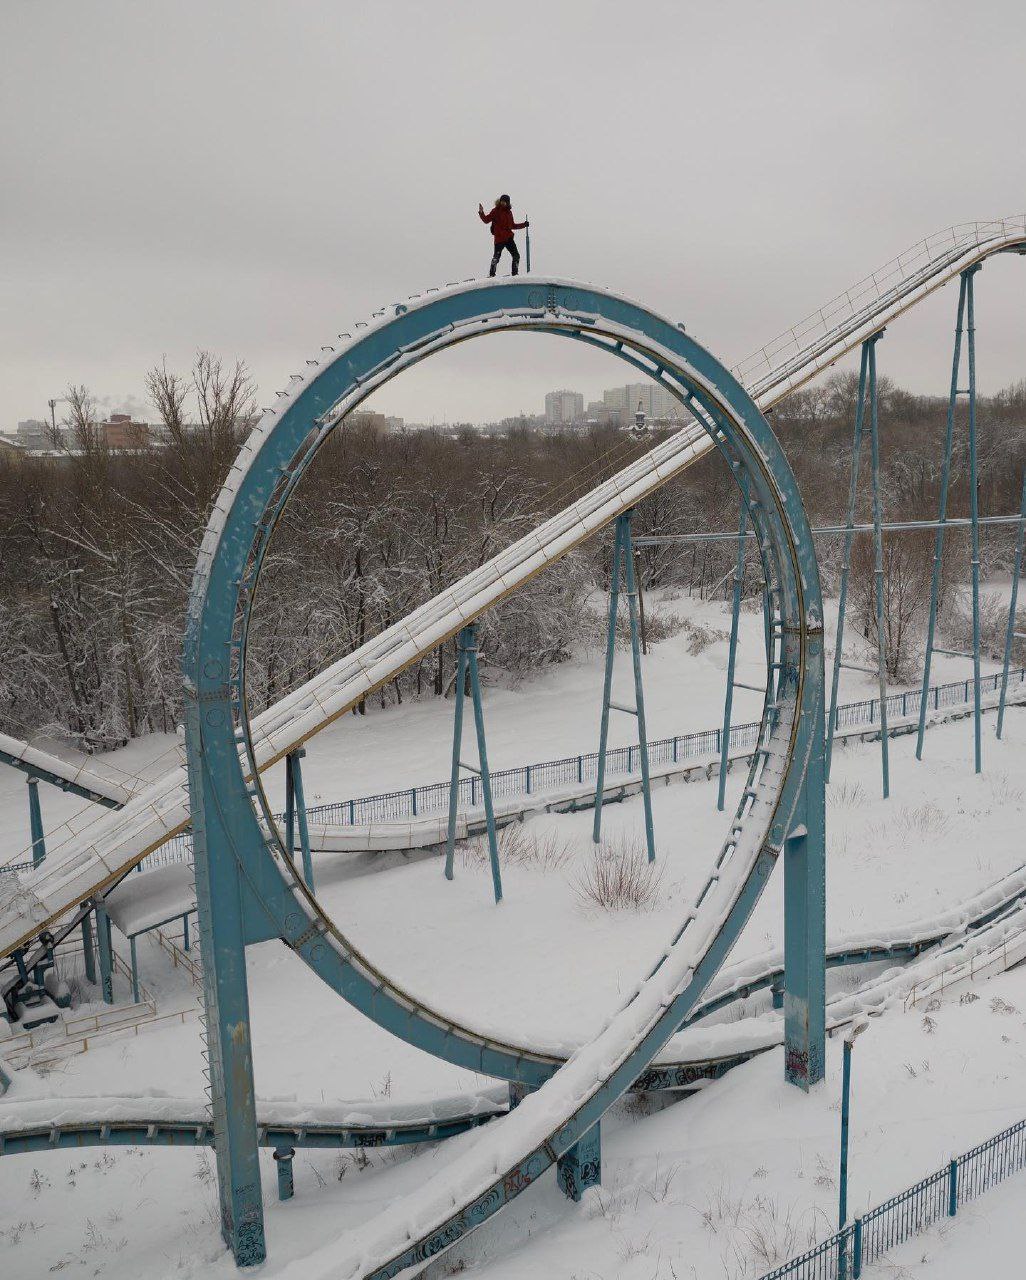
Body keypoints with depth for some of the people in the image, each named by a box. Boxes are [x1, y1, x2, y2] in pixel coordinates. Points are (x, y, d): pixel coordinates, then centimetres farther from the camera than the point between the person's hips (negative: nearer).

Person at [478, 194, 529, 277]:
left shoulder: (509, 212, 16)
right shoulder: (495, 211, 2)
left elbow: (512, 226, 25)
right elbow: (486, 220, -2)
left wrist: (523, 225, 23)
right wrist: (481, 213, -17)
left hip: (509, 238, 5)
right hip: (499, 238, -5)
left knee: (516, 256, 1)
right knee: (496, 257, -9)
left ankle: (515, 273, 12)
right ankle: (491, 274, 2)